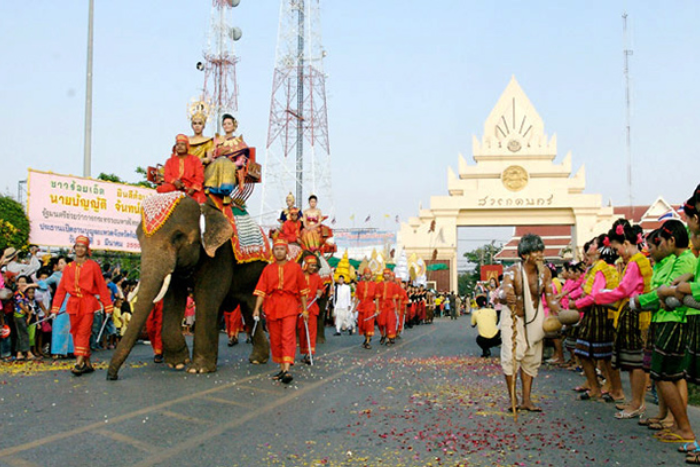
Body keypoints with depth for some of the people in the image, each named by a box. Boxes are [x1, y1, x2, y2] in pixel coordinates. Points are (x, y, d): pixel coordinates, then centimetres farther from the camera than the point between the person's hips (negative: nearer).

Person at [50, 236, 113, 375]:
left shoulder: (93, 266, 1)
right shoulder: (69, 267, 11)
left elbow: (102, 286, 1)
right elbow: (61, 289, 11)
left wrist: (107, 306, -2)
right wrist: (55, 309, 6)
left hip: (88, 302, -4)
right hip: (73, 303, 4)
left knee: (83, 332, -11)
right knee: (75, 333, 4)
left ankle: (79, 363, -15)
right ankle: (87, 364, 11)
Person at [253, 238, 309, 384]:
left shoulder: (295, 268, 6)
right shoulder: (268, 269, 10)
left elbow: (302, 291, 9)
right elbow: (261, 290, 6)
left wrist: (304, 309, 8)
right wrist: (257, 308, -4)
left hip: (289, 306, -3)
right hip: (272, 306, 3)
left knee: (288, 337, -14)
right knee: (275, 339, 6)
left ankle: (287, 369, -21)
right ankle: (282, 368, 18)